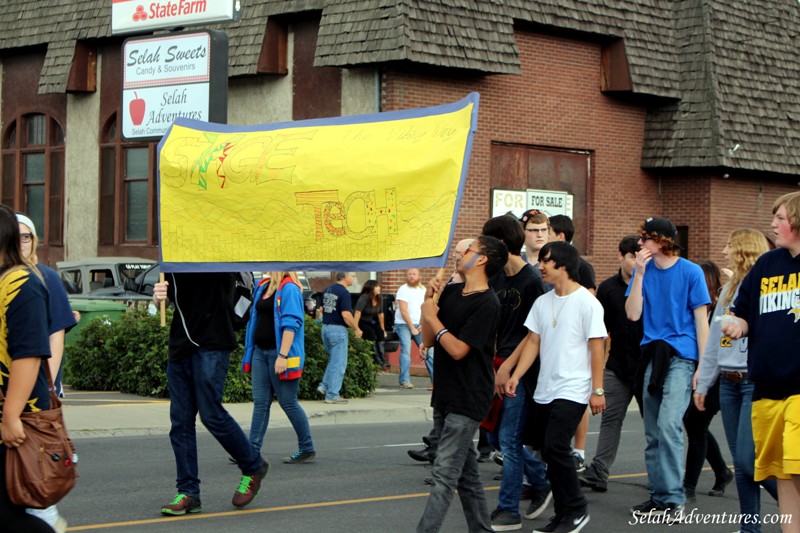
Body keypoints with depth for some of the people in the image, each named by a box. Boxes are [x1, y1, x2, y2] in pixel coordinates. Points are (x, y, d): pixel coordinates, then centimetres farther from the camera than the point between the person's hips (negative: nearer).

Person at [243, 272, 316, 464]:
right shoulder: (263, 286, 13)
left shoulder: (289, 288, -12)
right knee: (260, 402, 5)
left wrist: (282, 356, -23)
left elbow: (291, 324, -18)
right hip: (260, 351, 8)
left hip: (279, 353, -8)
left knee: (288, 402, -1)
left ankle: (307, 449, 12)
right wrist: (250, 351, 17)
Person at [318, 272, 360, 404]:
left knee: (333, 360, 21)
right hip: (338, 329, -8)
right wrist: (356, 329, -10)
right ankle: (332, 395, 2)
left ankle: (324, 386, 12)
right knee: (338, 363, 0)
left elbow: (322, 309, 16)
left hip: (325, 328, 8)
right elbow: (346, 315, -21)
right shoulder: (344, 293, -15)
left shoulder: (327, 290, 10)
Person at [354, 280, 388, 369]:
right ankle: (377, 361, -30)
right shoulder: (364, 298, -21)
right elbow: (358, 313, -29)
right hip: (361, 323, -6)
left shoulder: (379, 299, -1)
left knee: (380, 333, -22)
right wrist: (356, 329, -37)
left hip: (371, 322, 6)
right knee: (371, 333, -31)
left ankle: (383, 361, -21)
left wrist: (383, 329, 6)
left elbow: (380, 314, 6)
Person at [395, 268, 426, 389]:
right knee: (406, 350, -15)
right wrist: (412, 328, -13)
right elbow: (404, 311, -13)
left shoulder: (422, 290, 11)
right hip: (404, 324, -5)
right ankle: (405, 380, -15)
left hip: (418, 325, 5)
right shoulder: (403, 290, -7)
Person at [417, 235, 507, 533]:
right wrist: (428, 300, -2)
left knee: (445, 472, -11)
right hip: (447, 394, 9)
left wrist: (432, 316, -11)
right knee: (466, 470, 14)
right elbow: (429, 341, 9)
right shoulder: (451, 292, 10)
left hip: (468, 399, -9)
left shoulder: (486, 304, -15)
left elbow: (458, 349, -20)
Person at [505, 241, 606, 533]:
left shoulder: (587, 302, -8)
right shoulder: (542, 302, 11)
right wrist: (516, 375, 0)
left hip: (573, 390, -7)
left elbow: (596, 347, -9)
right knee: (540, 446, 7)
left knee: (555, 447, -16)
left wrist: (598, 390, -11)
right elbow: (533, 342, 11)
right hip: (544, 389, 7)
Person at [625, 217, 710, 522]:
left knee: (669, 424, -19)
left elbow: (701, 319, -3)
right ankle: (658, 496, 19)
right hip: (652, 355, 6)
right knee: (653, 432, 9)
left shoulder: (690, 272, -5)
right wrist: (640, 274, -10)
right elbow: (633, 314, -1)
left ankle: (674, 500, -15)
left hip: (681, 355, -6)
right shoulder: (644, 270, 7)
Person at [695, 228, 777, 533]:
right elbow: (713, 340, 20)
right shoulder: (728, 290, 17)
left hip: (757, 381, -8)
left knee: (748, 457, -12)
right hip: (728, 383, 8)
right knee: (740, 462, 8)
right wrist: (703, 382, 20)